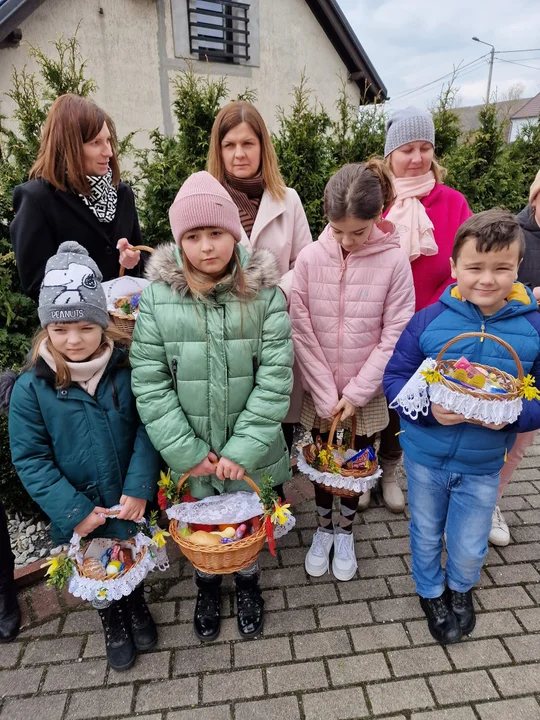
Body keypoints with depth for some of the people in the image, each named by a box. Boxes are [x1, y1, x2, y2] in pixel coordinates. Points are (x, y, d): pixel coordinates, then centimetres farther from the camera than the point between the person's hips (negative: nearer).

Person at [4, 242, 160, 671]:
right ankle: (112, 621, 53)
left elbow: (146, 429, -11)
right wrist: (73, 510, -16)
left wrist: (139, 487, -19)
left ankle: (137, 605, 56)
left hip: (129, 501, 1)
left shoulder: (127, 370, -15)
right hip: (79, 510, 0)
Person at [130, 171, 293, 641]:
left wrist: (244, 449, -17)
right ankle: (207, 585, 53)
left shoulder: (264, 292, -12)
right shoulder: (156, 296, -10)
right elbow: (150, 383, -10)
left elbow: (275, 378, -13)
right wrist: (188, 451, -13)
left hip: (250, 452, 0)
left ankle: (249, 582, 52)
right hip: (192, 454, 1)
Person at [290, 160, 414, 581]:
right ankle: (323, 527, 43)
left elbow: (395, 335, -11)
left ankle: (345, 531, 43)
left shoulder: (394, 261, -14)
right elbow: (302, 332, -10)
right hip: (320, 393, 1)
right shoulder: (311, 257, -11)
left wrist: (355, 393, -12)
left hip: (366, 394, 0)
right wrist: (326, 396, -11)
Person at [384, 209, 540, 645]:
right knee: (426, 534, 22)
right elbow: (395, 376, -9)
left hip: (483, 465, 1)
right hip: (425, 455, 0)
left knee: (470, 547, 19)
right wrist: (429, 408, -26)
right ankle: (431, 592, 52)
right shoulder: (429, 320, -14)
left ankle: (461, 588, 54)